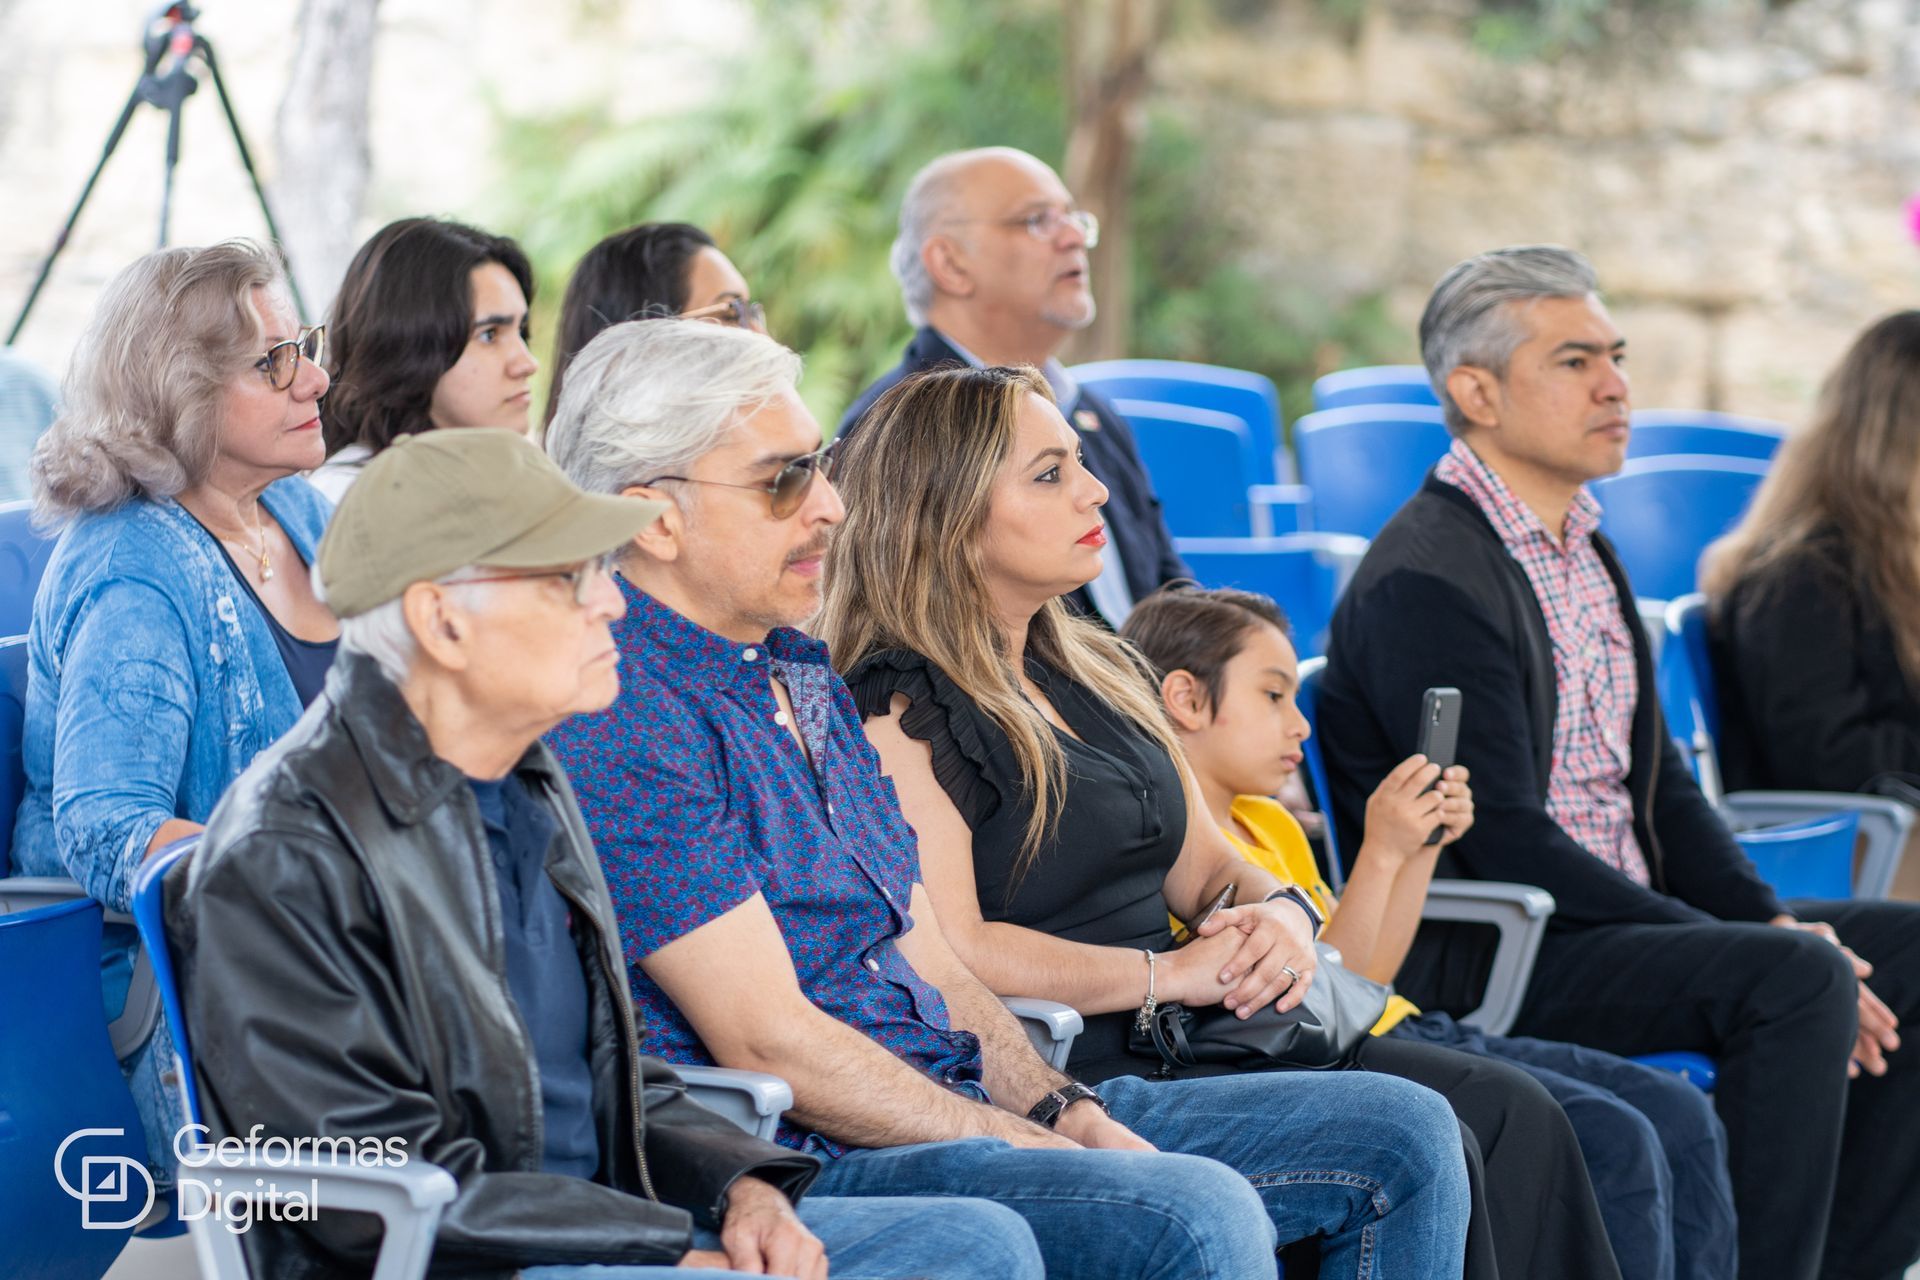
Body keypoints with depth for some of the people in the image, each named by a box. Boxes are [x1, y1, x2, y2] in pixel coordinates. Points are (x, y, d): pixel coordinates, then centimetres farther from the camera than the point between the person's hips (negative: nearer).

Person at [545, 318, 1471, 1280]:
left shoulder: (805, 675, 19)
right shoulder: (624, 723, -13)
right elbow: (769, 1041, -18)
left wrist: (1068, 1114, 1)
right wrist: (1054, 1154, -14)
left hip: (964, 1101, 10)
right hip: (813, 1163, -10)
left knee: (1401, 1136, 3)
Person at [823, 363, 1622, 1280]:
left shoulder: (1096, 670, 19)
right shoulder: (903, 710, -10)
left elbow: (1204, 869, 23)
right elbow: (945, 955, -20)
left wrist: (1282, 915, -1)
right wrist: (1168, 974, -17)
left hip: (1178, 1038, 9)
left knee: (1512, 1114, -7)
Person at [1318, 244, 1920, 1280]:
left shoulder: (1584, 550, 17)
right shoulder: (1425, 580, -14)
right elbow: (1506, 842, -20)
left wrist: (1770, 919, -1)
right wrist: (1765, 951, -20)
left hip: (1623, 916, 9)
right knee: (1800, 979, -28)